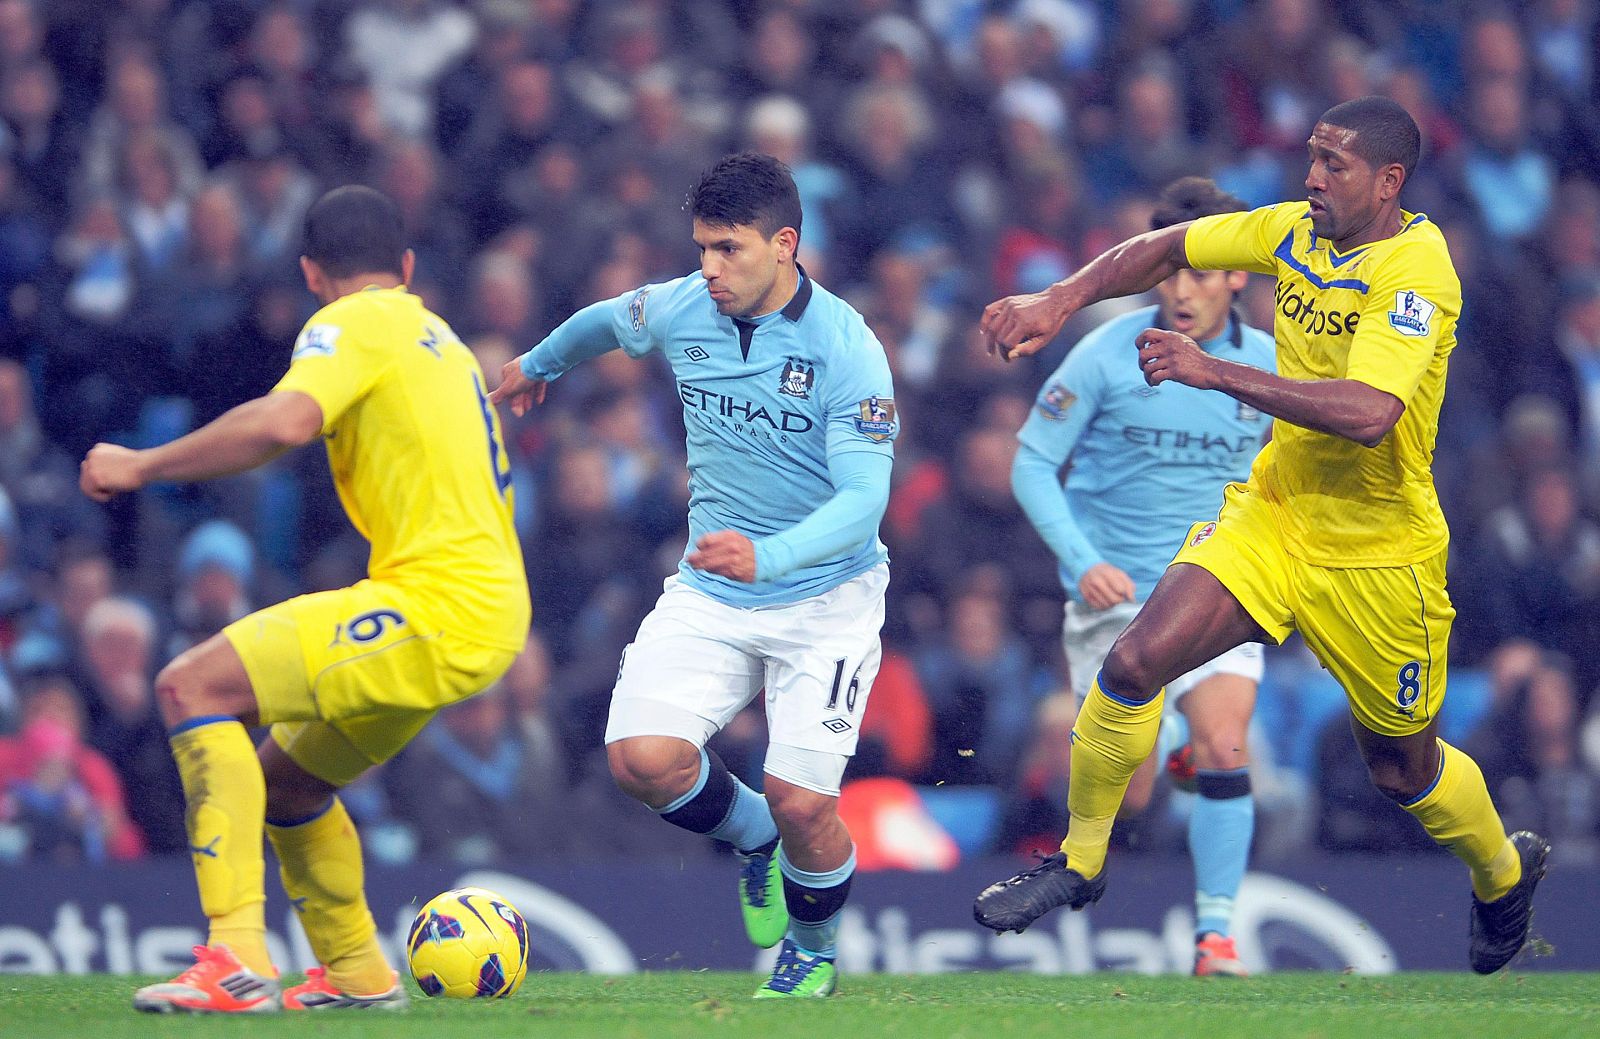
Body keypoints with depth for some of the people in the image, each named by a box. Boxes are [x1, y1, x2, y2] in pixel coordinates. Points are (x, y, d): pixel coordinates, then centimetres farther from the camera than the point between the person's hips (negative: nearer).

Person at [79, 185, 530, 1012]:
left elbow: (283, 422, -22)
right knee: (285, 780, 24)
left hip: (438, 603, -9)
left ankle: (237, 961, -27)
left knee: (192, 687, -15)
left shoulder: (353, 326, -3)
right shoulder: (445, 344, 26)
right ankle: (357, 975, 33)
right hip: (495, 612, 9)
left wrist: (142, 467, -14)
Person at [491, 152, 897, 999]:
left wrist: (769, 557, -44)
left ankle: (815, 951, 21)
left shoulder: (846, 349, -19)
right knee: (642, 758, -18)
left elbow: (865, 496, -27)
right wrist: (539, 363, 41)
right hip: (711, 592, 4)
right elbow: (605, 322, 21)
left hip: (825, 596, -4)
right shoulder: (678, 311, -4)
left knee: (802, 804, -14)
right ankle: (752, 836, 17)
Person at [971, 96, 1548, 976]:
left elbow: (1368, 412, -38)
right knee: (1135, 662, -15)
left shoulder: (1415, 270, -25)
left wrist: (1213, 371, -37)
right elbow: (1170, 248, 10)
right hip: (1273, 512, 5)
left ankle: (1505, 872, 43)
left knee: (1403, 770, 12)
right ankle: (1078, 864, 2)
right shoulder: (1298, 231, -3)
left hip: (1378, 556, -5)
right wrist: (1061, 301, -5)